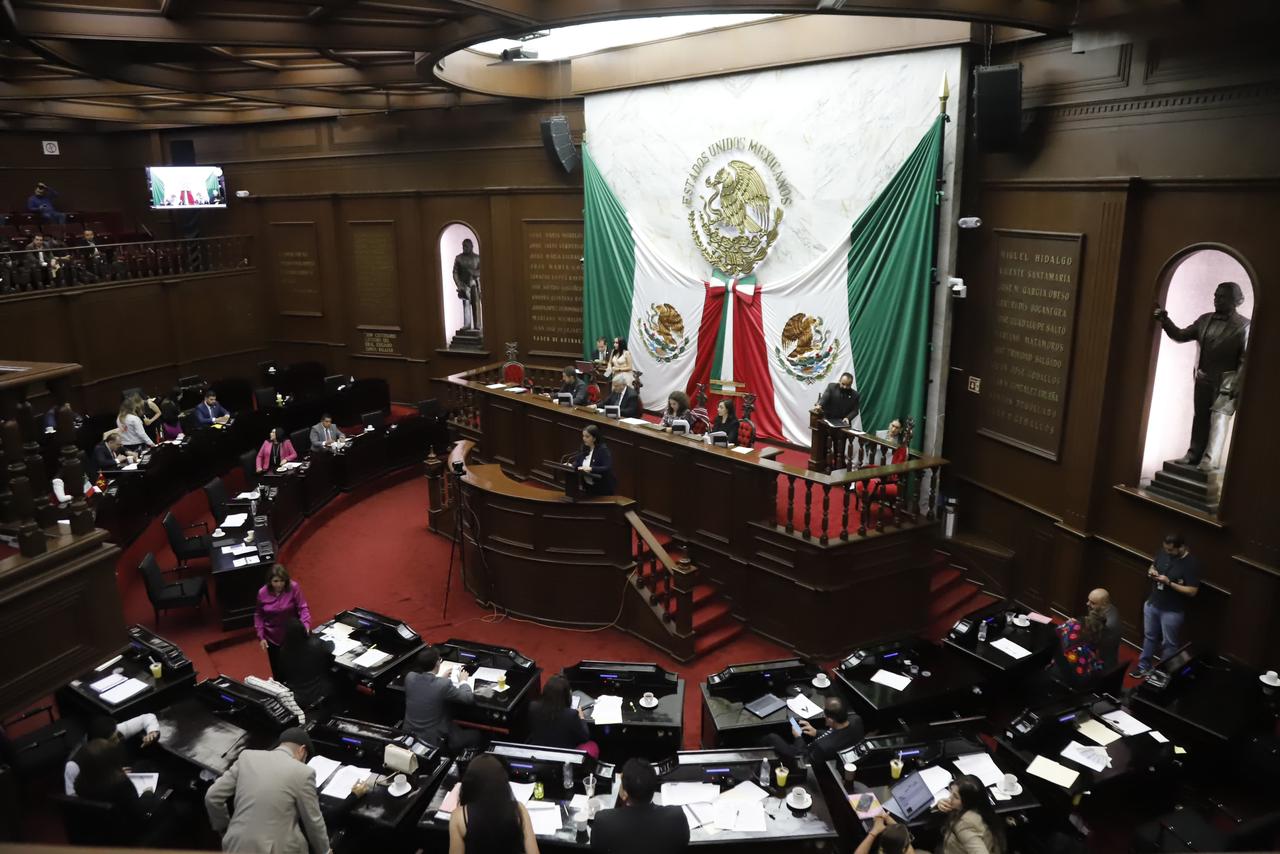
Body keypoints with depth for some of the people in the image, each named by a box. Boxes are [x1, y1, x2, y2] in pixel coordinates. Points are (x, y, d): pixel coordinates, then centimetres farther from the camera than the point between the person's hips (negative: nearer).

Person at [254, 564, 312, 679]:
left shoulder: (293, 587, -18)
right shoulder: (262, 593, -10)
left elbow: (303, 608, -16)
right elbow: (258, 615, 0)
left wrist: (306, 624, -33)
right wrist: (261, 637, -4)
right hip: (273, 638, 2)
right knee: (277, 669, 14)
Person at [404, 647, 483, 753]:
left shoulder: (410, 677, -10)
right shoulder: (444, 684, -24)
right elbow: (468, 697, -10)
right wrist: (463, 681, 8)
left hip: (410, 735, 6)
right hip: (434, 740, -6)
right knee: (476, 736, 15)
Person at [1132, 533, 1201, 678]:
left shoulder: (1191, 564, -22)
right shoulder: (1162, 553, -4)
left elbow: (1192, 591, -21)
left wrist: (1169, 583, -28)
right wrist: (1151, 571, -9)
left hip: (1172, 611, -6)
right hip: (1152, 604, 6)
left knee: (1169, 643, 10)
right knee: (1149, 637, 20)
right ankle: (1144, 667, 35)